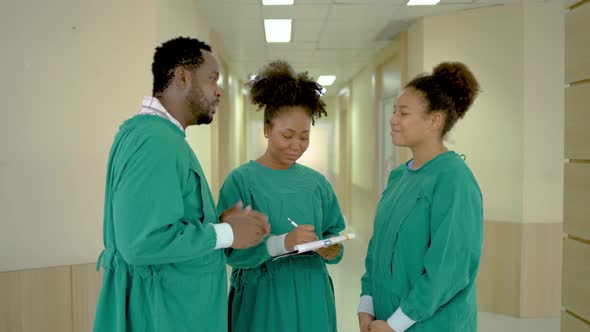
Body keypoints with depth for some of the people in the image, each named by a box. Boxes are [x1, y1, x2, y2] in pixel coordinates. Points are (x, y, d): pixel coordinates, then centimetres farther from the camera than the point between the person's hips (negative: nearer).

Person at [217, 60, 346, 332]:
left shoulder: (317, 182, 3)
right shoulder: (241, 180, -10)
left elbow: (334, 234, 9)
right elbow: (231, 250, -16)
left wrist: (331, 249, -13)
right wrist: (282, 243, -28)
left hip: (311, 297, 4)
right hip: (260, 299, -4)